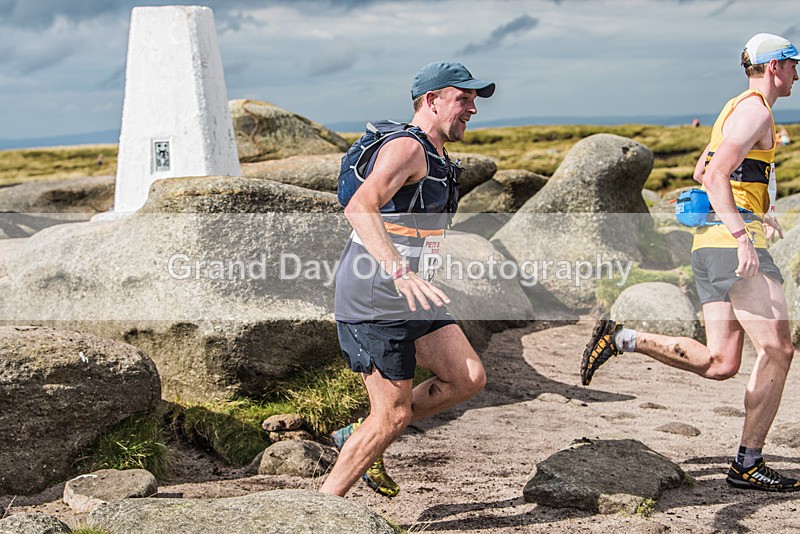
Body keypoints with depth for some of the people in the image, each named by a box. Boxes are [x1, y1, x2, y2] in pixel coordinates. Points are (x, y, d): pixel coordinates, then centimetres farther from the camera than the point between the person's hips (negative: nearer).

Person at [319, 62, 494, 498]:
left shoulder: (437, 159, 16)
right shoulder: (406, 148, -17)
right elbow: (359, 207, -34)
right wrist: (400, 271, -45)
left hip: (407, 297, 10)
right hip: (372, 301, -10)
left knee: (469, 379, 4)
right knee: (393, 414, -7)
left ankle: (359, 437, 15)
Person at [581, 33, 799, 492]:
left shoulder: (736, 110, 24)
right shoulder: (756, 109, -7)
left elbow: (702, 173, 32)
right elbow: (716, 176, -19)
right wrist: (742, 236, -26)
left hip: (710, 246, 10)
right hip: (732, 244, -10)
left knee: (720, 363, 4)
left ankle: (621, 338, -1)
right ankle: (749, 466, -2)